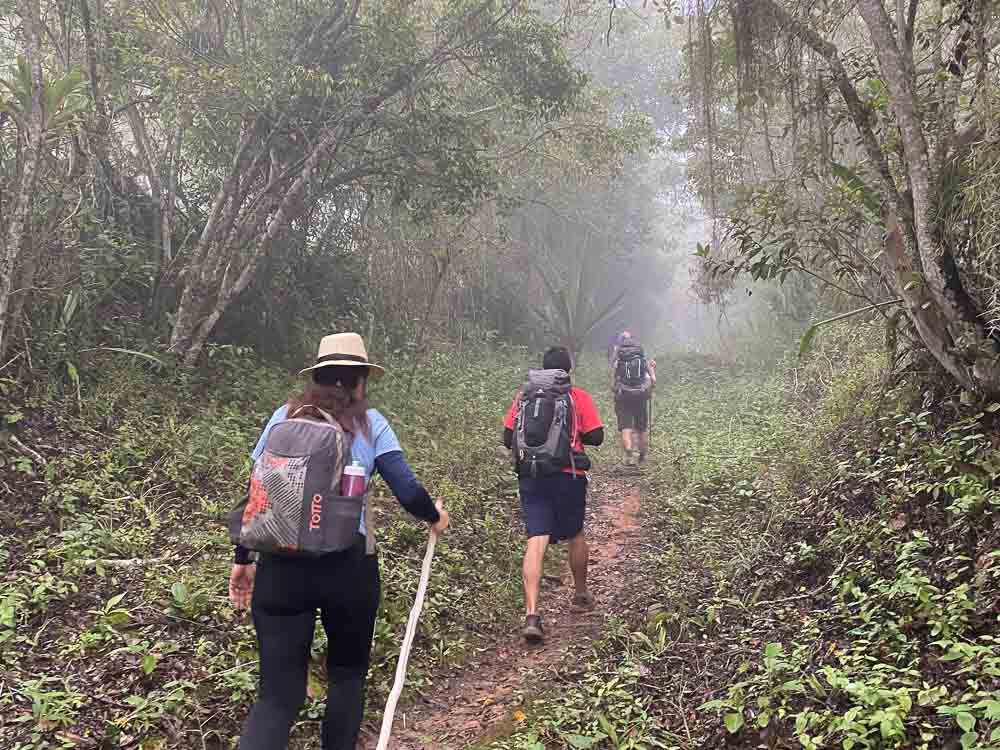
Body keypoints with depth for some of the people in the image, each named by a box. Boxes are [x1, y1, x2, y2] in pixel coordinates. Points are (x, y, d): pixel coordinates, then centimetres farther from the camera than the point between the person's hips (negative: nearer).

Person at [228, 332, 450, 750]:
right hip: (349, 563, -1)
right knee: (348, 673, 24)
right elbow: (408, 493, -2)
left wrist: (243, 559, 16)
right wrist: (435, 516, 19)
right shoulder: (369, 422, 3)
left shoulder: (285, 415, 8)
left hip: (281, 564, 2)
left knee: (278, 696, 6)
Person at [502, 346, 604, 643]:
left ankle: (532, 614, -16)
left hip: (531, 478, 1)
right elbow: (596, 437, -4)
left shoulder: (523, 396, 6)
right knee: (575, 536, 20)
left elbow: (508, 439, 7)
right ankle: (581, 594, 39)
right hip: (568, 476, -1)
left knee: (536, 542, -4)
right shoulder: (579, 397, -1)